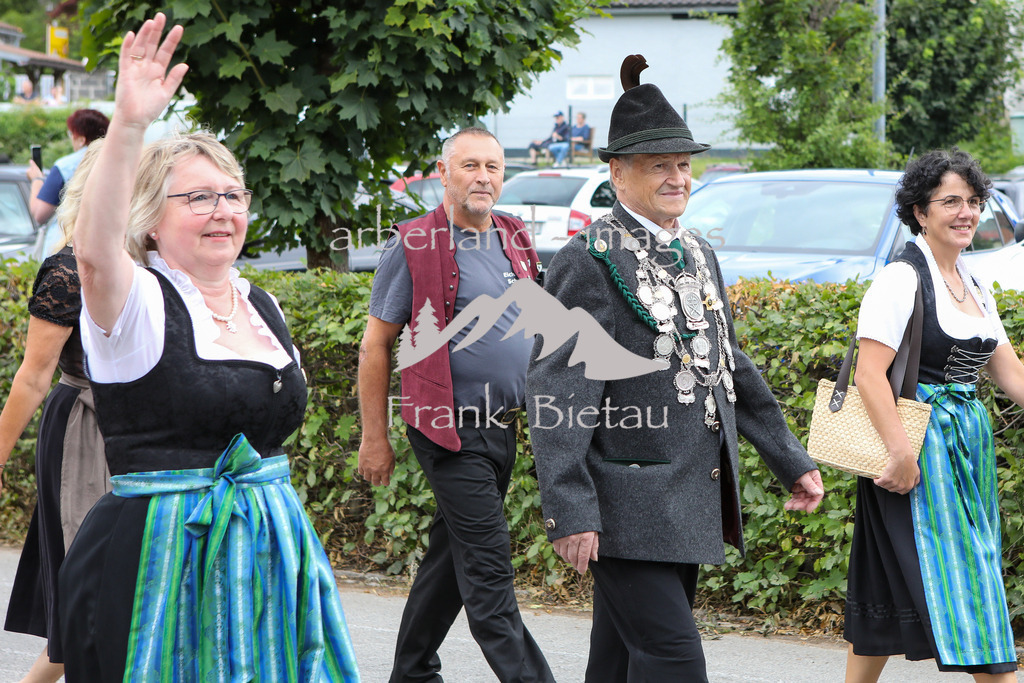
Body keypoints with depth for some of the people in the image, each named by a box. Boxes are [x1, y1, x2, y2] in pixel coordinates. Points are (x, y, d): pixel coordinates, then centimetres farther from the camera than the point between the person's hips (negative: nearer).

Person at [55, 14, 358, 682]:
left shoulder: (263, 307, 13)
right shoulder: (138, 302, -8)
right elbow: (96, 251, -31)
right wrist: (129, 126, -43)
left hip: (268, 552, 6)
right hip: (157, 548, -6)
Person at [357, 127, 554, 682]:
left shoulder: (514, 239, 12)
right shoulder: (415, 244, -8)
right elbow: (375, 344, -6)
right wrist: (375, 437, -7)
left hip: (503, 428, 7)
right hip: (451, 430, -7)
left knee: (451, 554, 15)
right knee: (487, 563, -10)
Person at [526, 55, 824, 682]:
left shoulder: (699, 256, 15)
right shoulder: (589, 261, -11)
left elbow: (733, 368, 23)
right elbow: (556, 389, -16)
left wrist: (791, 460, 21)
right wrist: (570, 509, -22)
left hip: (690, 507, 8)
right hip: (629, 509, -8)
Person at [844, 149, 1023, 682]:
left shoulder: (973, 288, 15)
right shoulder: (901, 279, -11)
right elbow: (869, 373, -17)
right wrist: (901, 452, -24)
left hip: (968, 444, 8)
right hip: (920, 442, -8)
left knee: (890, 587, 11)